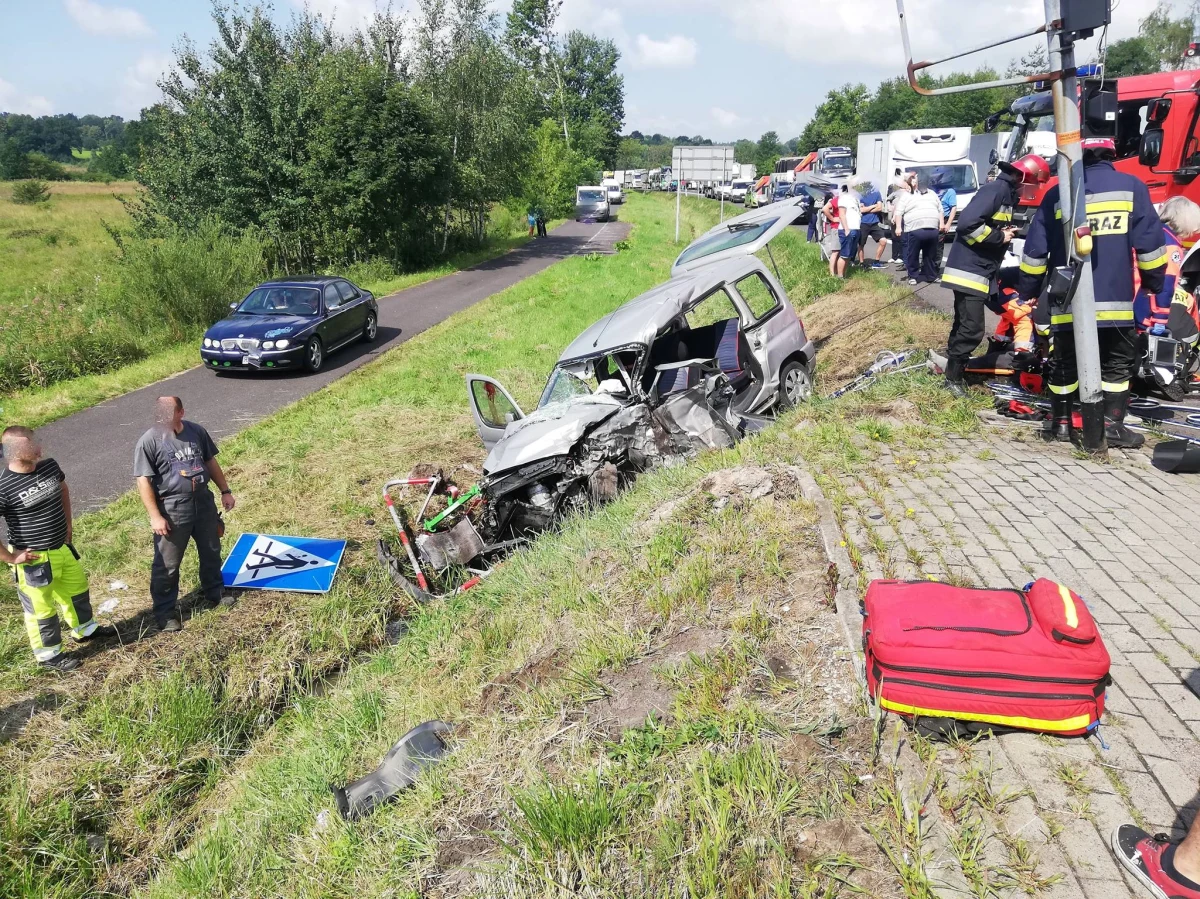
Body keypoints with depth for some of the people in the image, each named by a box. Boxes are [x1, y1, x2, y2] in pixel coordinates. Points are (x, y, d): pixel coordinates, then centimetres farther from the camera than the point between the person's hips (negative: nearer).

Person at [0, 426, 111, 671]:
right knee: (41, 609, 13)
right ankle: (48, 654, 34)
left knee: (77, 589, 26)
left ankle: (85, 630, 50)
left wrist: (68, 524, 14)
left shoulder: (49, 466, -7)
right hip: (33, 559, -7)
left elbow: (63, 490, 17)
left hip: (62, 549, 7)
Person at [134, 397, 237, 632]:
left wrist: (225, 491, 10)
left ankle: (213, 594, 42)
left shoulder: (196, 431, -1)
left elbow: (211, 462, 11)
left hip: (204, 502, 5)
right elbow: (144, 481, -15)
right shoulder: (150, 440, -15)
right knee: (167, 564, 5)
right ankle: (165, 611, 20)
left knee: (211, 552, 20)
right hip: (172, 510, -5)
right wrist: (155, 516, -18)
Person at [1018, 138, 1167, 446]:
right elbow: (1150, 242, 0)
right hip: (1115, 299, -1)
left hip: (1067, 301, 2)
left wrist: (1028, 290, 15)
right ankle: (1112, 425, 5)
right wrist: (1153, 281, 13)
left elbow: (1035, 249, 6)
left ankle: (1061, 423, 15)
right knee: (1117, 363, 9)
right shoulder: (1132, 187, 4)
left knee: (1065, 363, 11)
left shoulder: (1056, 194, 7)